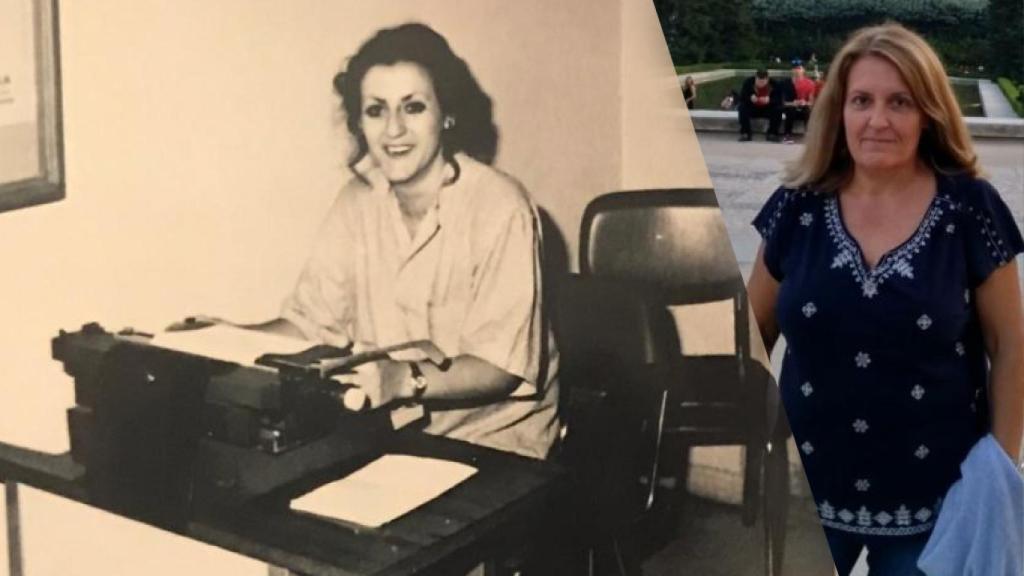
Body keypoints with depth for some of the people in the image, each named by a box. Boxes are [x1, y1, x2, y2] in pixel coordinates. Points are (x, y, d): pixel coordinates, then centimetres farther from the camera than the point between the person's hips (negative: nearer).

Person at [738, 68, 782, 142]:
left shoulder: (774, 84, -17)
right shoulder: (748, 82, -16)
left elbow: (779, 101, -19)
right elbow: (741, 98, -17)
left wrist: (770, 100, -40)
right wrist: (750, 98, -38)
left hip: (768, 109, 0)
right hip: (753, 109, 0)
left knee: (778, 109, -29)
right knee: (742, 107, -29)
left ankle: (772, 133, -15)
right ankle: (745, 133, -21)